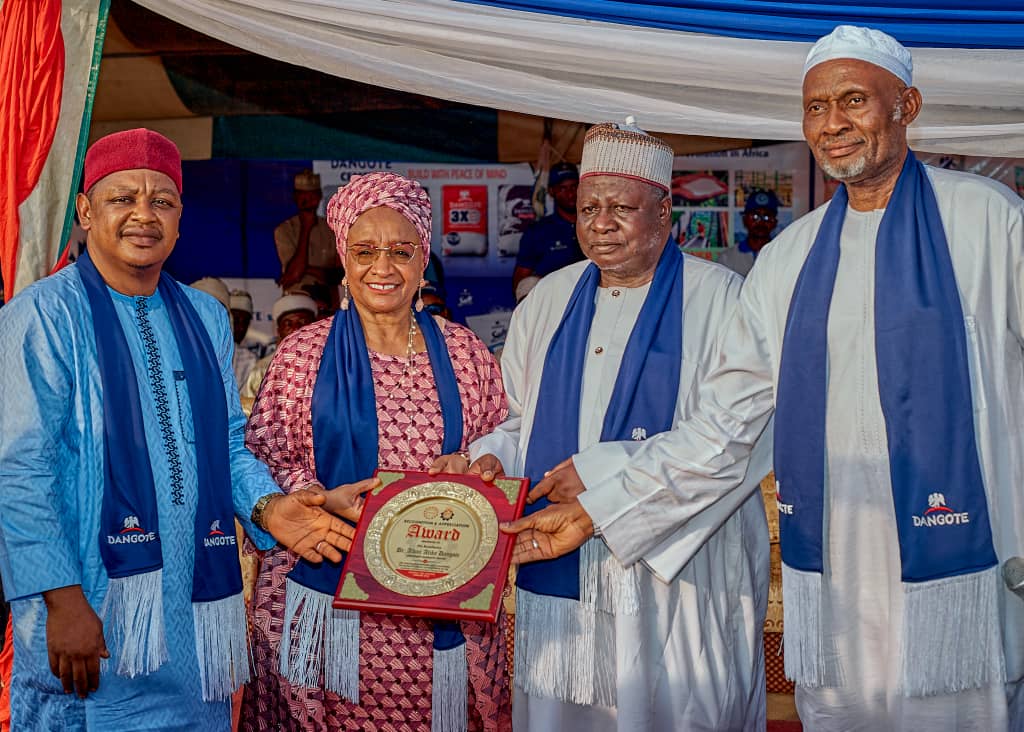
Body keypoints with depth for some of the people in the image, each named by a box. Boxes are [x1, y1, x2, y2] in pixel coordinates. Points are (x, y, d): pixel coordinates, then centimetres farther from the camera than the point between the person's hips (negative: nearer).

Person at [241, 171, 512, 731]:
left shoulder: (465, 354, 6)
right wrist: (328, 500, -15)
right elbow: (262, 461, 1)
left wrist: (467, 473, -10)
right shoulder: (301, 355, 2)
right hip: (327, 600, -1)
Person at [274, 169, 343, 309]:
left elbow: (339, 274, 3)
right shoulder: (284, 230, 2)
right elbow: (295, 268, -11)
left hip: (327, 302, 2)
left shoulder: (332, 229, 9)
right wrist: (305, 229, -8)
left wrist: (306, 269, -10)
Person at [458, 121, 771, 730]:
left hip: (679, 573, -4)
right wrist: (494, 458, -5)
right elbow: (519, 422, 18)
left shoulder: (718, 298, -5)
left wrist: (606, 469, -20)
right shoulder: (548, 301, 13)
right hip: (558, 578, 5)